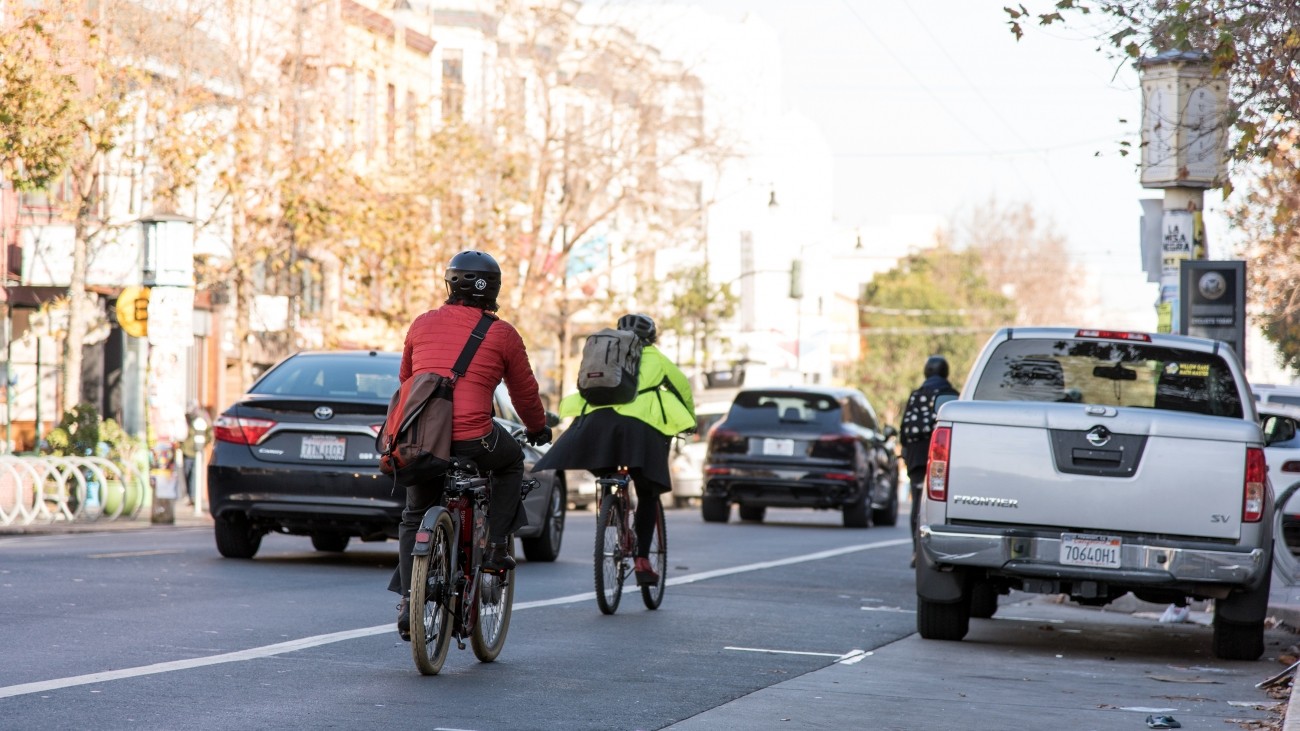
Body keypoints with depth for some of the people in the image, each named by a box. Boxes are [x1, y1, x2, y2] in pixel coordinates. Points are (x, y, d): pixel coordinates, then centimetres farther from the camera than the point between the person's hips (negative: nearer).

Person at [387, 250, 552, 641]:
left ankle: (408, 601, 8)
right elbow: (524, 392, 14)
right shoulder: (502, 334, 3)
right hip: (471, 440, -3)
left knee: (414, 519, 21)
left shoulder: (423, 324, 12)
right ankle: (494, 546, 20)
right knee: (511, 462, 30)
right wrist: (538, 429, 34)